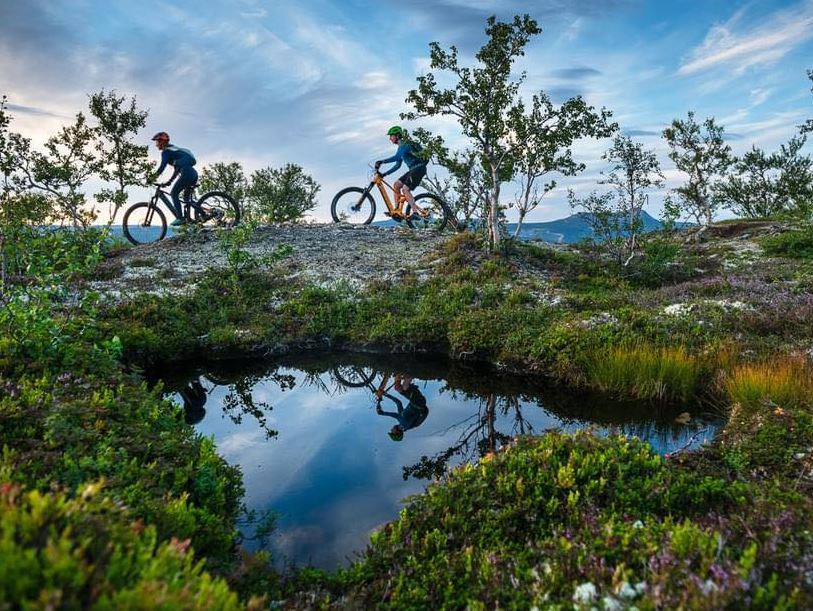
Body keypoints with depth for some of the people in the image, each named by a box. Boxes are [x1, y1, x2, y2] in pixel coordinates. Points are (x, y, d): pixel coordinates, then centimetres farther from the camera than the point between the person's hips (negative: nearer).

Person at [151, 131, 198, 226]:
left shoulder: (166, 151, 0)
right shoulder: (174, 149, 29)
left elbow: (162, 166, -12)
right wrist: (169, 182, 32)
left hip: (186, 173, -9)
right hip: (194, 174, 9)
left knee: (174, 193, -4)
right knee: (186, 198, 17)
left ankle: (180, 218, -11)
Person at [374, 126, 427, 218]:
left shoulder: (404, 144, -12)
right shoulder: (401, 146, 19)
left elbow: (396, 157, -30)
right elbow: (397, 165, 21)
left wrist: (381, 161, -33)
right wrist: (384, 174, 15)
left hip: (419, 168, -10)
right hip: (413, 169, 10)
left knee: (405, 189, -17)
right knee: (396, 185, 6)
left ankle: (415, 213, -19)